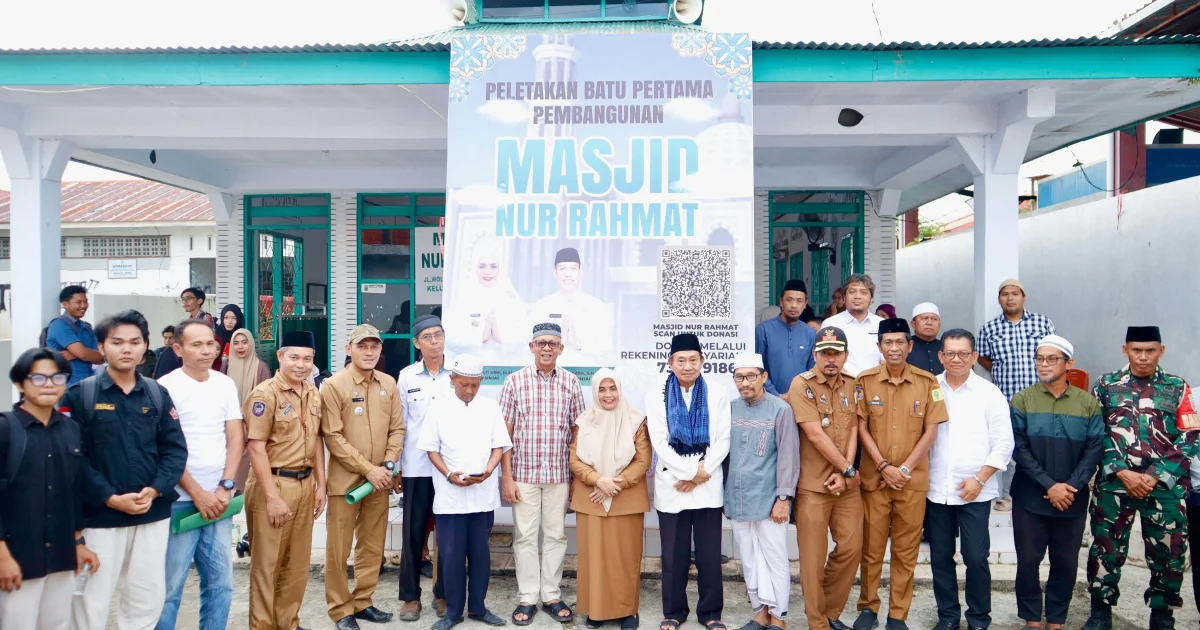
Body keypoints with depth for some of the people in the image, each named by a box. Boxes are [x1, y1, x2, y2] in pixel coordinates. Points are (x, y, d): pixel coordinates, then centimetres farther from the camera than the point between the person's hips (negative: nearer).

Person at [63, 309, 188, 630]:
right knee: (92, 601, 6)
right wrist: (111, 498, -15)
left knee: (148, 597, 12)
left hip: (153, 514, 3)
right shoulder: (80, 394, -4)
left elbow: (175, 449, 3)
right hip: (100, 516, -3)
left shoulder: (157, 394, 6)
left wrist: (154, 490, -11)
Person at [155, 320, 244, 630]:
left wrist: (225, 487, -3)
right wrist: (197, 493, -10)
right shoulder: (166, 387, -6)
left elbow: (236, 437, 7)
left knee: (221, 583, 9)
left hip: (218, 498, 4)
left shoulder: (225, 384, 8)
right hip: (180, 500, -4)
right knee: (170, 585, 2)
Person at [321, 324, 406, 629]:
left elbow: (397, 428, 8)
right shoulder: (334, 385, -9)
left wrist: (389, 463, -7)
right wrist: (367, 469, -15)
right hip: (345, 480, -4)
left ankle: (362, 602, 27)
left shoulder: (389, 384, 5)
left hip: (379, 479, 4)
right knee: (338, 548, 4)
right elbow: (333, 436, -12)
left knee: (372, 546, 13)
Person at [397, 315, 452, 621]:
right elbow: (399, 424, 7)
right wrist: (394, 464, 6)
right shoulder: (407, 376, 3)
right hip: (416, 466, 0)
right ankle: (410, 596, 19)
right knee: (413, 532, 6)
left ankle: (443, 593, 22)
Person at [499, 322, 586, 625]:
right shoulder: (515, 381, -2)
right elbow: (505, 432, -2)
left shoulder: (571, 382, 2)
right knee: (525, 536, 6)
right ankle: (527, 598, 18)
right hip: (524, 472, -1)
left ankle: (552, 596, 22)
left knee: (556, 535, 10)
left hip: (559, 474, 1)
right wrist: (507, 477, -5)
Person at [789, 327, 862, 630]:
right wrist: (849, 469, -10)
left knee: (851, 549, 8)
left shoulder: (853, 386, 7)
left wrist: (844, 474, -10)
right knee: (813, 556, 3)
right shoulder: (802, 384, -10)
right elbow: (815, 435, -16)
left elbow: (853, 431, 2)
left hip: (847, 483, 5)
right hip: (812, 483, -5)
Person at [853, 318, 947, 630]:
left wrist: (905, 468, -9)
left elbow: (931, 431, -1)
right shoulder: (865, 380, -2)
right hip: (874, 477, 0)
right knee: (871, 547, 7)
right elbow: (861, 428, -1)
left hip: (913, 479, 0)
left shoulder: (927, 382, -1)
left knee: (906, 551, 7)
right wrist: (884, 467, -10)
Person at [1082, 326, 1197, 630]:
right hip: (1114, 483, 0)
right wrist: (1123, 473, -11)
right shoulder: (1105, 385, 5)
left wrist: (1155, 476, -9)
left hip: (1165, 485, 1)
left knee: (1168, 551, 8)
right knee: (1106, 547, 5)